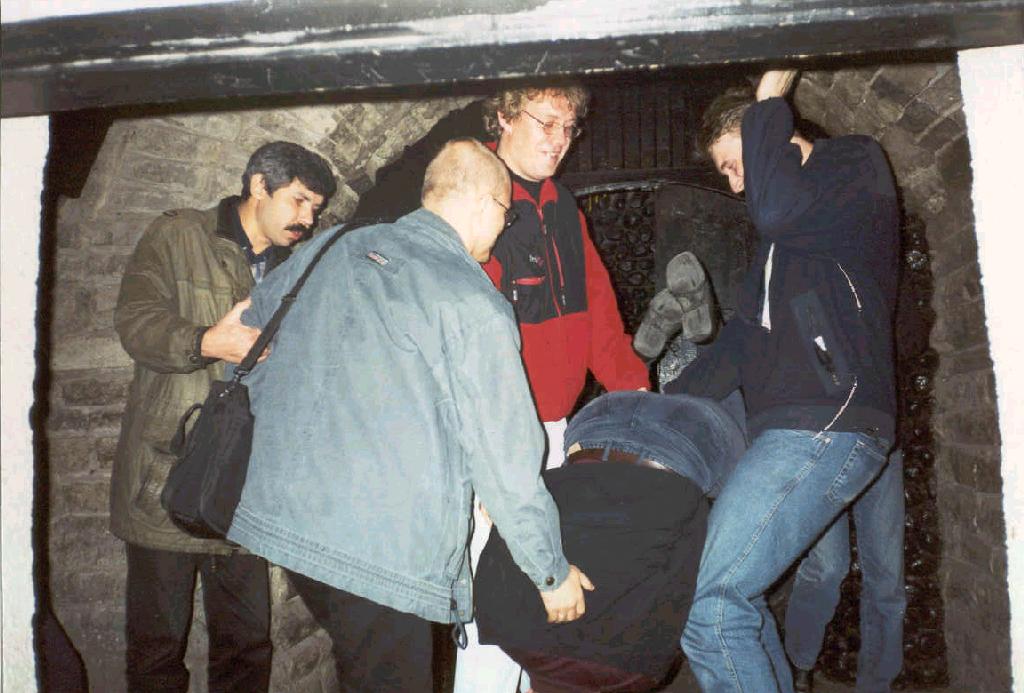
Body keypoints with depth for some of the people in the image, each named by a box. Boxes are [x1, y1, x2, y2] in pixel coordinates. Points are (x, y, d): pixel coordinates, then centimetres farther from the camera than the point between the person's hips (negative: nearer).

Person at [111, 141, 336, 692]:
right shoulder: (176, 236, 2)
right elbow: (134, 321, -11)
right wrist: (206, 342, -28)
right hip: (166, 470, -4)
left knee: (247, 643, 9)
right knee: (159, 636, 6)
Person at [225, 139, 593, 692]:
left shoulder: (332, 249, 9)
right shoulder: (473, 303, -10)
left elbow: (251, 330, 22)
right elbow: (505, 456, -9)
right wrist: (552, 572, 3)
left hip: (278, 514, 7)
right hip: (381, 552, -7)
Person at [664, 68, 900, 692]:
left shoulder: (856, 165, 0)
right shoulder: (792, 217, 26)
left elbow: (777, 212, -23)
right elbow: (747, 334, 26)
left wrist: (770, 99, -6)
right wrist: (664, 404, 21)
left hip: (826, 429, -10)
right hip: (792, 430, 10)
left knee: (705, 606, -14)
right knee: (735, 592, 11)